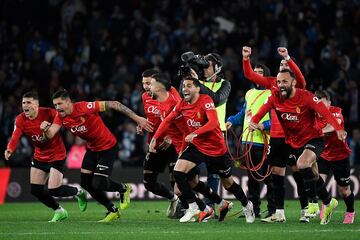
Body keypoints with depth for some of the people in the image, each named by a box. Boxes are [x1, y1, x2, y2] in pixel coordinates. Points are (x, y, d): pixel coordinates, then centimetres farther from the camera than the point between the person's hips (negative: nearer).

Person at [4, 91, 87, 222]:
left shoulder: (48, 113, -21)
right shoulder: (20, 120, -10)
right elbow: (15, 137, -23)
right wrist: (9, 150, -43)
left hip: (57, 155, -6)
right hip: (39, 156, 6)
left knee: (54, 190, -12)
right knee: (35, 190, 2)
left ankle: (79, 192, 20)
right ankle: (59, 211, 24)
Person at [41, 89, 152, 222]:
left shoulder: (84, 107, -28)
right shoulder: (61, 117, -7)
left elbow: (113, 104, -26)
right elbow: (50, 135, -18)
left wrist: (137, 118, -26)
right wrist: (46, 128, -43)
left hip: (108, 147, -7)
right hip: (92, 149, 7)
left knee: (97, 185, -13)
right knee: (86, 184, 5)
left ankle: (124, 189, 18)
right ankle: (112, 211, 23)